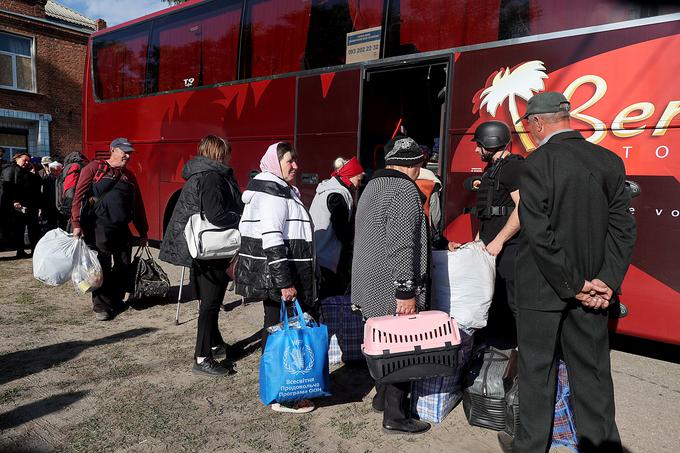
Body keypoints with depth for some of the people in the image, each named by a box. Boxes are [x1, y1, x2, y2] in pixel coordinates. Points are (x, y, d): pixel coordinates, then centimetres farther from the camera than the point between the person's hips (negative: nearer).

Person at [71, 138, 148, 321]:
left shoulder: (129, 176, 17)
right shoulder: (95, 167, 1)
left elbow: (138, 205, 20)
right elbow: (79, 195, -6)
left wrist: (143, 232, 19)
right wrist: (77, 224, -14)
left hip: (122, 229, 6)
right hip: (99, 226, -5)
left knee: (123, 267, 8)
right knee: (102, 266, -4)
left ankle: (116, 301, 24)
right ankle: (101, 306, 7)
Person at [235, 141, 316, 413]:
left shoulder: (281, 191, 18)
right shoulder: (273, 192, -14)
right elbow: (271, 240, -23)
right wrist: (285, 283, -24)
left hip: (273, 278, 11)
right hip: (277, 278, -11)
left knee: (275, 329, 16)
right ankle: (281, 398, 5)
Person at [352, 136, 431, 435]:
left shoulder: (373, 185, 13)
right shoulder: (405, 190, -16)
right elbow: (401, 246, -23)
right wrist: (406, 292, -20)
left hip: (370, 284, 9)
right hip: (392, 287, -9)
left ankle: (383, 397, 34)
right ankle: (395, 416, 10)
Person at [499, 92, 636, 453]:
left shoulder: (537, 163, -15)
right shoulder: (610, 161, 3)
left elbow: (539, 234, -19)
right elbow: (623, 229, 0)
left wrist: (573, 285, -11)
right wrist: (606, 281, -4)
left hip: (543, 286, -5)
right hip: (594, 286, 5)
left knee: (537, 368, 10)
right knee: (592, 370, 16)